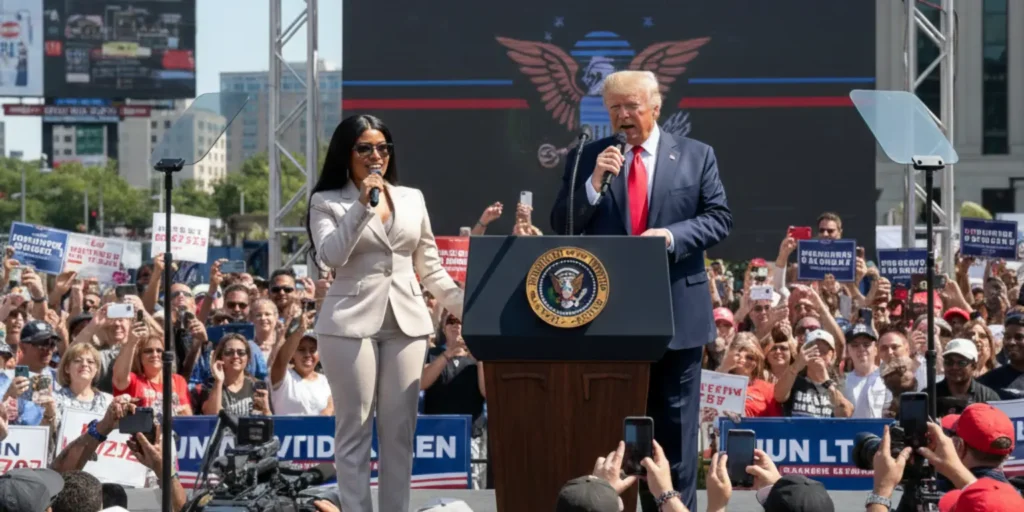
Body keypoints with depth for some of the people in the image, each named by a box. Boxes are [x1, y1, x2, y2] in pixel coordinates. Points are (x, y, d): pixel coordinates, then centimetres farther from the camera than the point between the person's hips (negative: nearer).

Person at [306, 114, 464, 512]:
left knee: (400, 431, 4)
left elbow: (430, 268, 17)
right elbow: (330, 256, -15)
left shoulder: (412, 199, 13)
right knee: (355, 431, -3)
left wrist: (467, 309, 9)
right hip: (351, 323, -4)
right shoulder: (327, 203, 1)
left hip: (405, 323, 4)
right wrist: (362, 205, -19)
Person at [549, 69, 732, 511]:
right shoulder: (587, 159, 5)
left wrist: (672, 235, -17)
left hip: (676, 309, 0)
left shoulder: (697, 156, 4)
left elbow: (718, 219, 0)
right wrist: (594, 183, -16)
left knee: (674, 424, 6)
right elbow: (562, 226, 0)